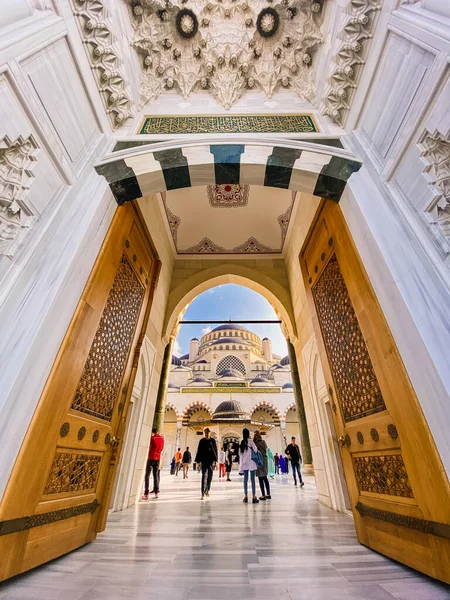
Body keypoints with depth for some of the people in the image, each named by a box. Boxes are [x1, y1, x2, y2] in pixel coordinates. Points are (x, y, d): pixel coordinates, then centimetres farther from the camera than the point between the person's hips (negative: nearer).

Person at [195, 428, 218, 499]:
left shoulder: (213, 440, 2)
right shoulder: (201, 441, 1)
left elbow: (216, 450, 2)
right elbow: (199, 451, 1)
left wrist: (215, 460, -5)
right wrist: (197, 461, -2)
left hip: (211, 460, 2)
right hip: (204, 460, -2)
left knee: (210, 476, 9)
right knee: (204, 476, -8)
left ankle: (207, 490, 28)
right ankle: (203, 493, -7)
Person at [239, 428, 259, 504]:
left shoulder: (241, 442, 6)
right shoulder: (250, 441, -9)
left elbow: (240, 453, 9)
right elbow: (255, 450, -11)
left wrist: (240, 463, 16)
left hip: (244, 463, 5)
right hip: (251, 462, -5)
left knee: (245, 479, 9)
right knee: (252, 479, 0)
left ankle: (246, 497, 12)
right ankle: (254, 497, 2)